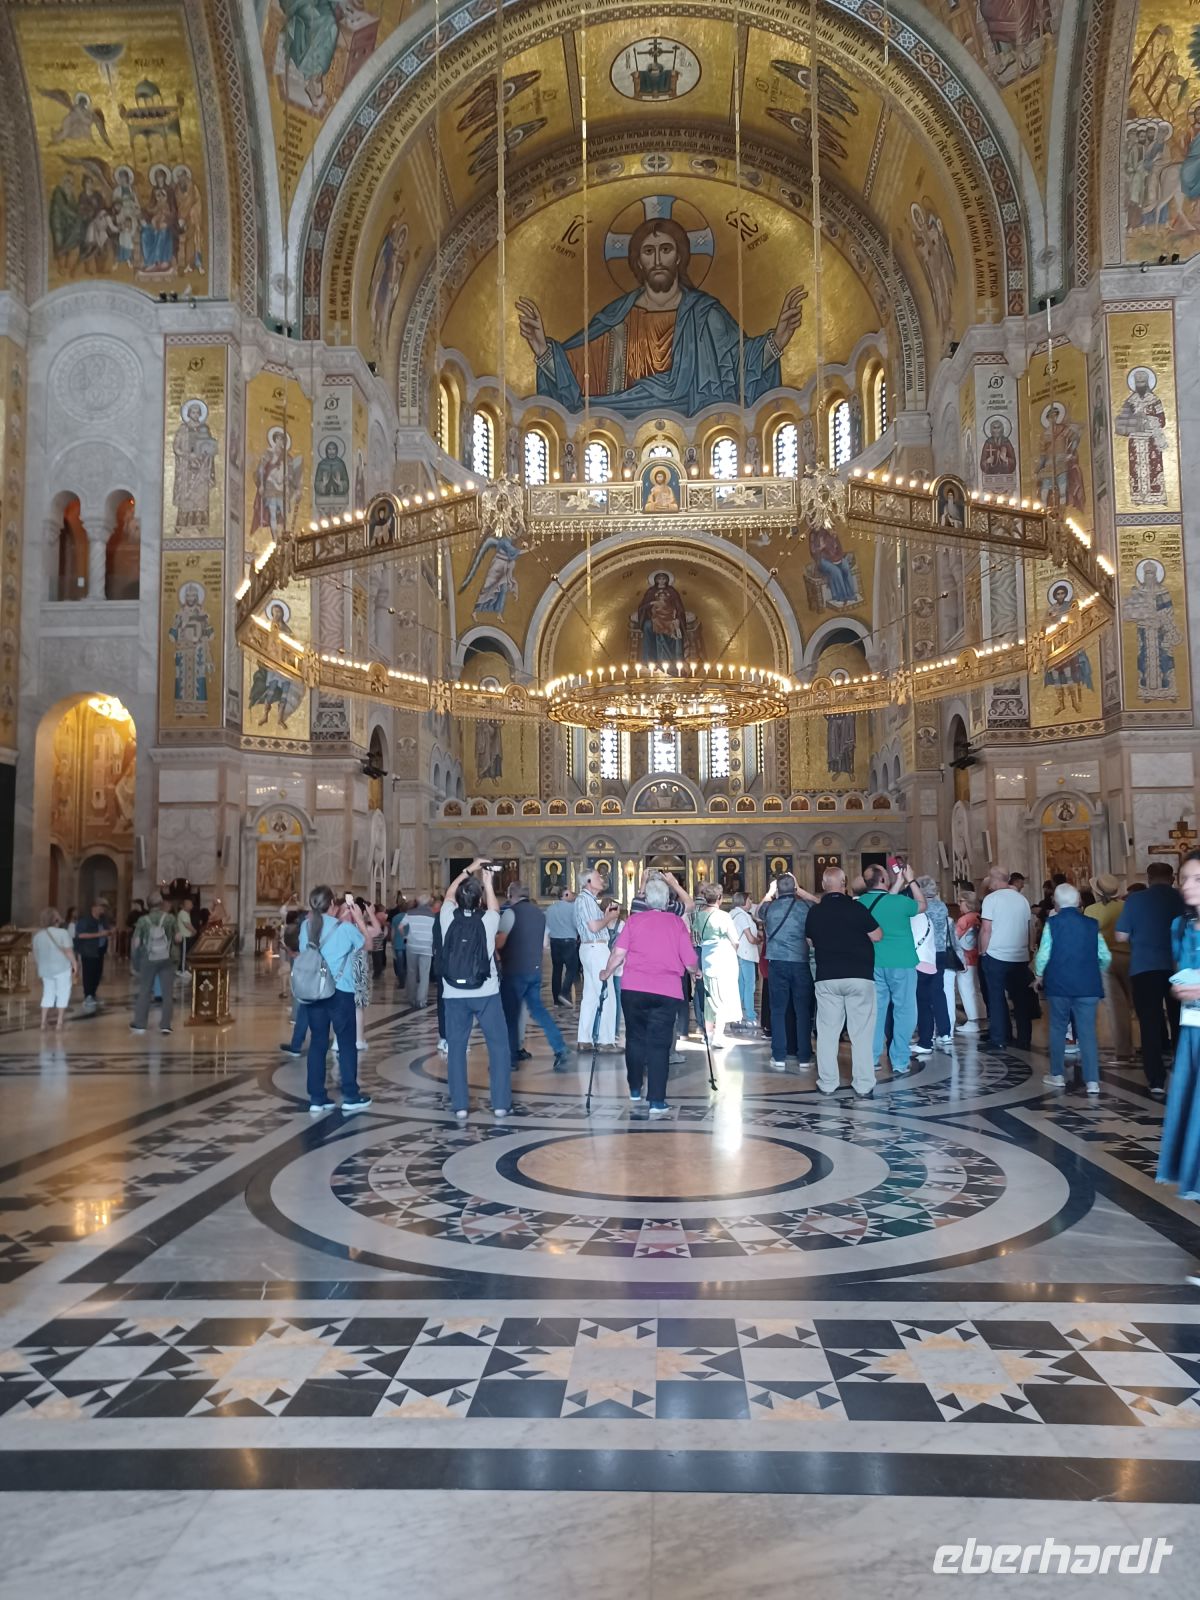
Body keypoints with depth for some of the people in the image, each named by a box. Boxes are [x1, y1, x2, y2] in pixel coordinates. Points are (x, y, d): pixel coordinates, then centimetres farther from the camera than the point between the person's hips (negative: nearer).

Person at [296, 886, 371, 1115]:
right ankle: (350, 1096, 8)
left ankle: (317, 1098, 10)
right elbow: (365, 941, 7)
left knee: (317, 1043, 8)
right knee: (347, 1043, 5)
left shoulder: (306, 926, 1)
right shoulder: (344, 927, -11)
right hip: (340, 992, -4)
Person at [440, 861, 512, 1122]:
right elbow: (494, 906, 19)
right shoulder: (487, 920, -5)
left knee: (456, 1048, 7)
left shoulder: (448, 918, -2)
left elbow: (448, 895, 18)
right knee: (498, 1046, 7)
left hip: (454, 994, 1)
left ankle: (460, 1106, 6)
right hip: (486, 993, -1)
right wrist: (488, 882, 26)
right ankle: (500, 1104, 6)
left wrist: (468, 871, 24)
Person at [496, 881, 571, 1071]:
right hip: (535, 970, 7)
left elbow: (499, 943, -16)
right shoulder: (540, 913, 10)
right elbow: (545, 943, 16)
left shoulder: (511, 912, -12)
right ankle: (560, 1051, 4)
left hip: (514, 971, -7)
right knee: (537, 1009, 14)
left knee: (510, 1013, 6)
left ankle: (512, 1057, 13)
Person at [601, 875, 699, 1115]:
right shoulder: (677, 923, 4)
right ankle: (656, 1101, -3)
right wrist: (693, 972, 23)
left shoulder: (634, 920, 3)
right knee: (659, 1044, 1)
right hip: (667, 992, -1)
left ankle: (635, 1091, 28)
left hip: (633, 989, 1)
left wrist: (607, 973, 13)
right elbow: (690, 962, 1)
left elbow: (618, 953, -4)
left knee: (635, 1038, 17)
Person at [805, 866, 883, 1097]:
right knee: (861, 1032, 2)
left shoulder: (815, 912, 2)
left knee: (827, 1031, 9)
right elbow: (877, 936, -3)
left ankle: (828, 1083, 12)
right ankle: (863, 1086, 2)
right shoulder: (856, 907, -9)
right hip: (859, 976, -3)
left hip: (827, 977, 3)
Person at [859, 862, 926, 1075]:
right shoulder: (899, 902, -15)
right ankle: (900, 1063, 5)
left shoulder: (861, 903, -2)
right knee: (904, 1012, 4)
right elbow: (922, 905, 6)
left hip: (874, 964, 4)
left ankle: (870, 1060, 14)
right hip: (901, 963, -4)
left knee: (875, 1011, 11)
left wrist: (899, 882, 20)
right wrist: (910, 880, 12)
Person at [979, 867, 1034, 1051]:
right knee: (1022, 998, 10)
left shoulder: (991, 898, -7)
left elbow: (986, 929, -11)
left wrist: (983, 951, -1)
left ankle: (999, 1040, 3)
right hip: (1021, 956, 4)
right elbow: (1027, 929, 11)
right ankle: (1024, 1040, 13)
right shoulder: (1022, 899, 7)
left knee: (997, 998, 4)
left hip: (996, 956, -4)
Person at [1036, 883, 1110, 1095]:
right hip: (1088, 986, 2)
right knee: (1087, 1031, 3)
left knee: (1058, 1029, 12)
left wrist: (1039, 975, 7)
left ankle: (1057, 1075, 19)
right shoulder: (1091, 924, 2)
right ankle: (1092, 1081, -2)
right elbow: (1105, 957, 2)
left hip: (1058, 984, -2)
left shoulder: (1052, 923, -6)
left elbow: (1043, 955, -10)